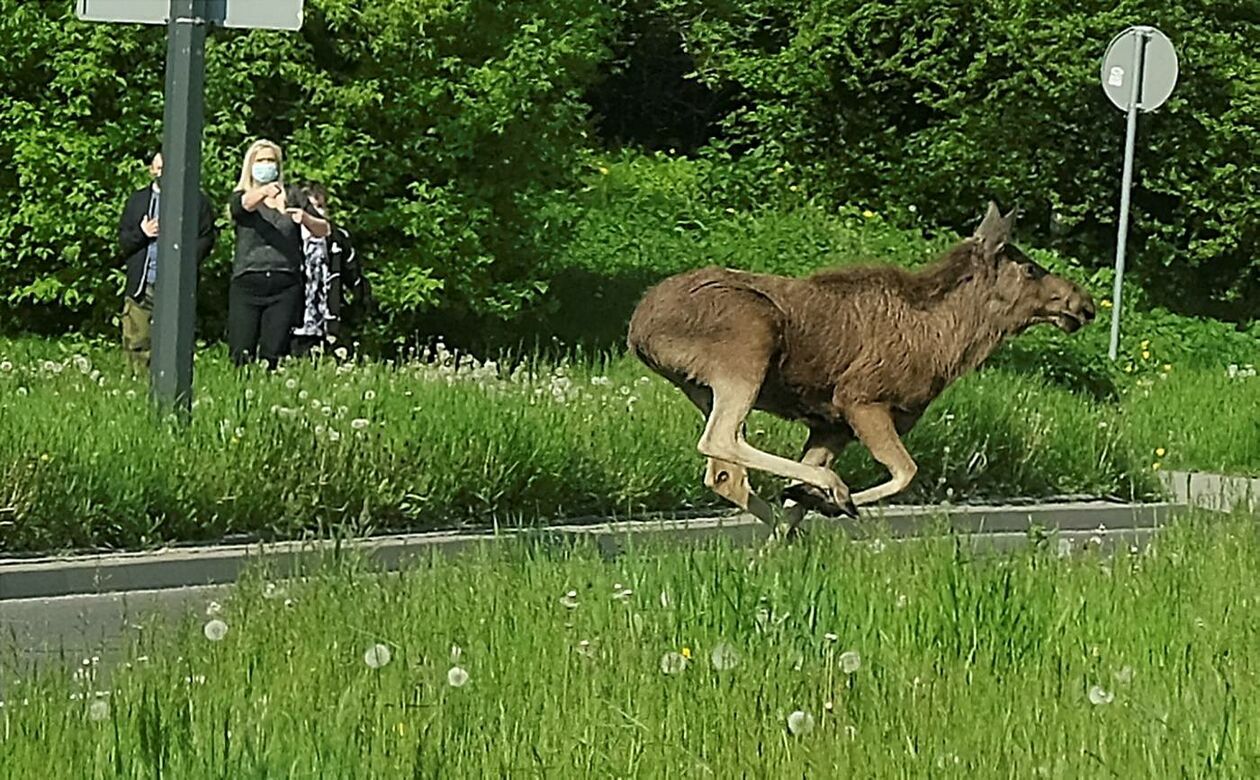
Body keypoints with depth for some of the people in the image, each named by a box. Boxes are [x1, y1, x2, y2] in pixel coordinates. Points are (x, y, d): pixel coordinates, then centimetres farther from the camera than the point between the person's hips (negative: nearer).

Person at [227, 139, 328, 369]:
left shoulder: (293, 197, 15)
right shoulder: (241, 197, 10)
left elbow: (323, 230, 13)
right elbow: (244, 204, -16)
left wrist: (305, 217, -9)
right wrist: (264, 192, -38)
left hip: (285, 284, 1)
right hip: (247, 283, -1)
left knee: (274, 355, -5)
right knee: (240, 355, -8)